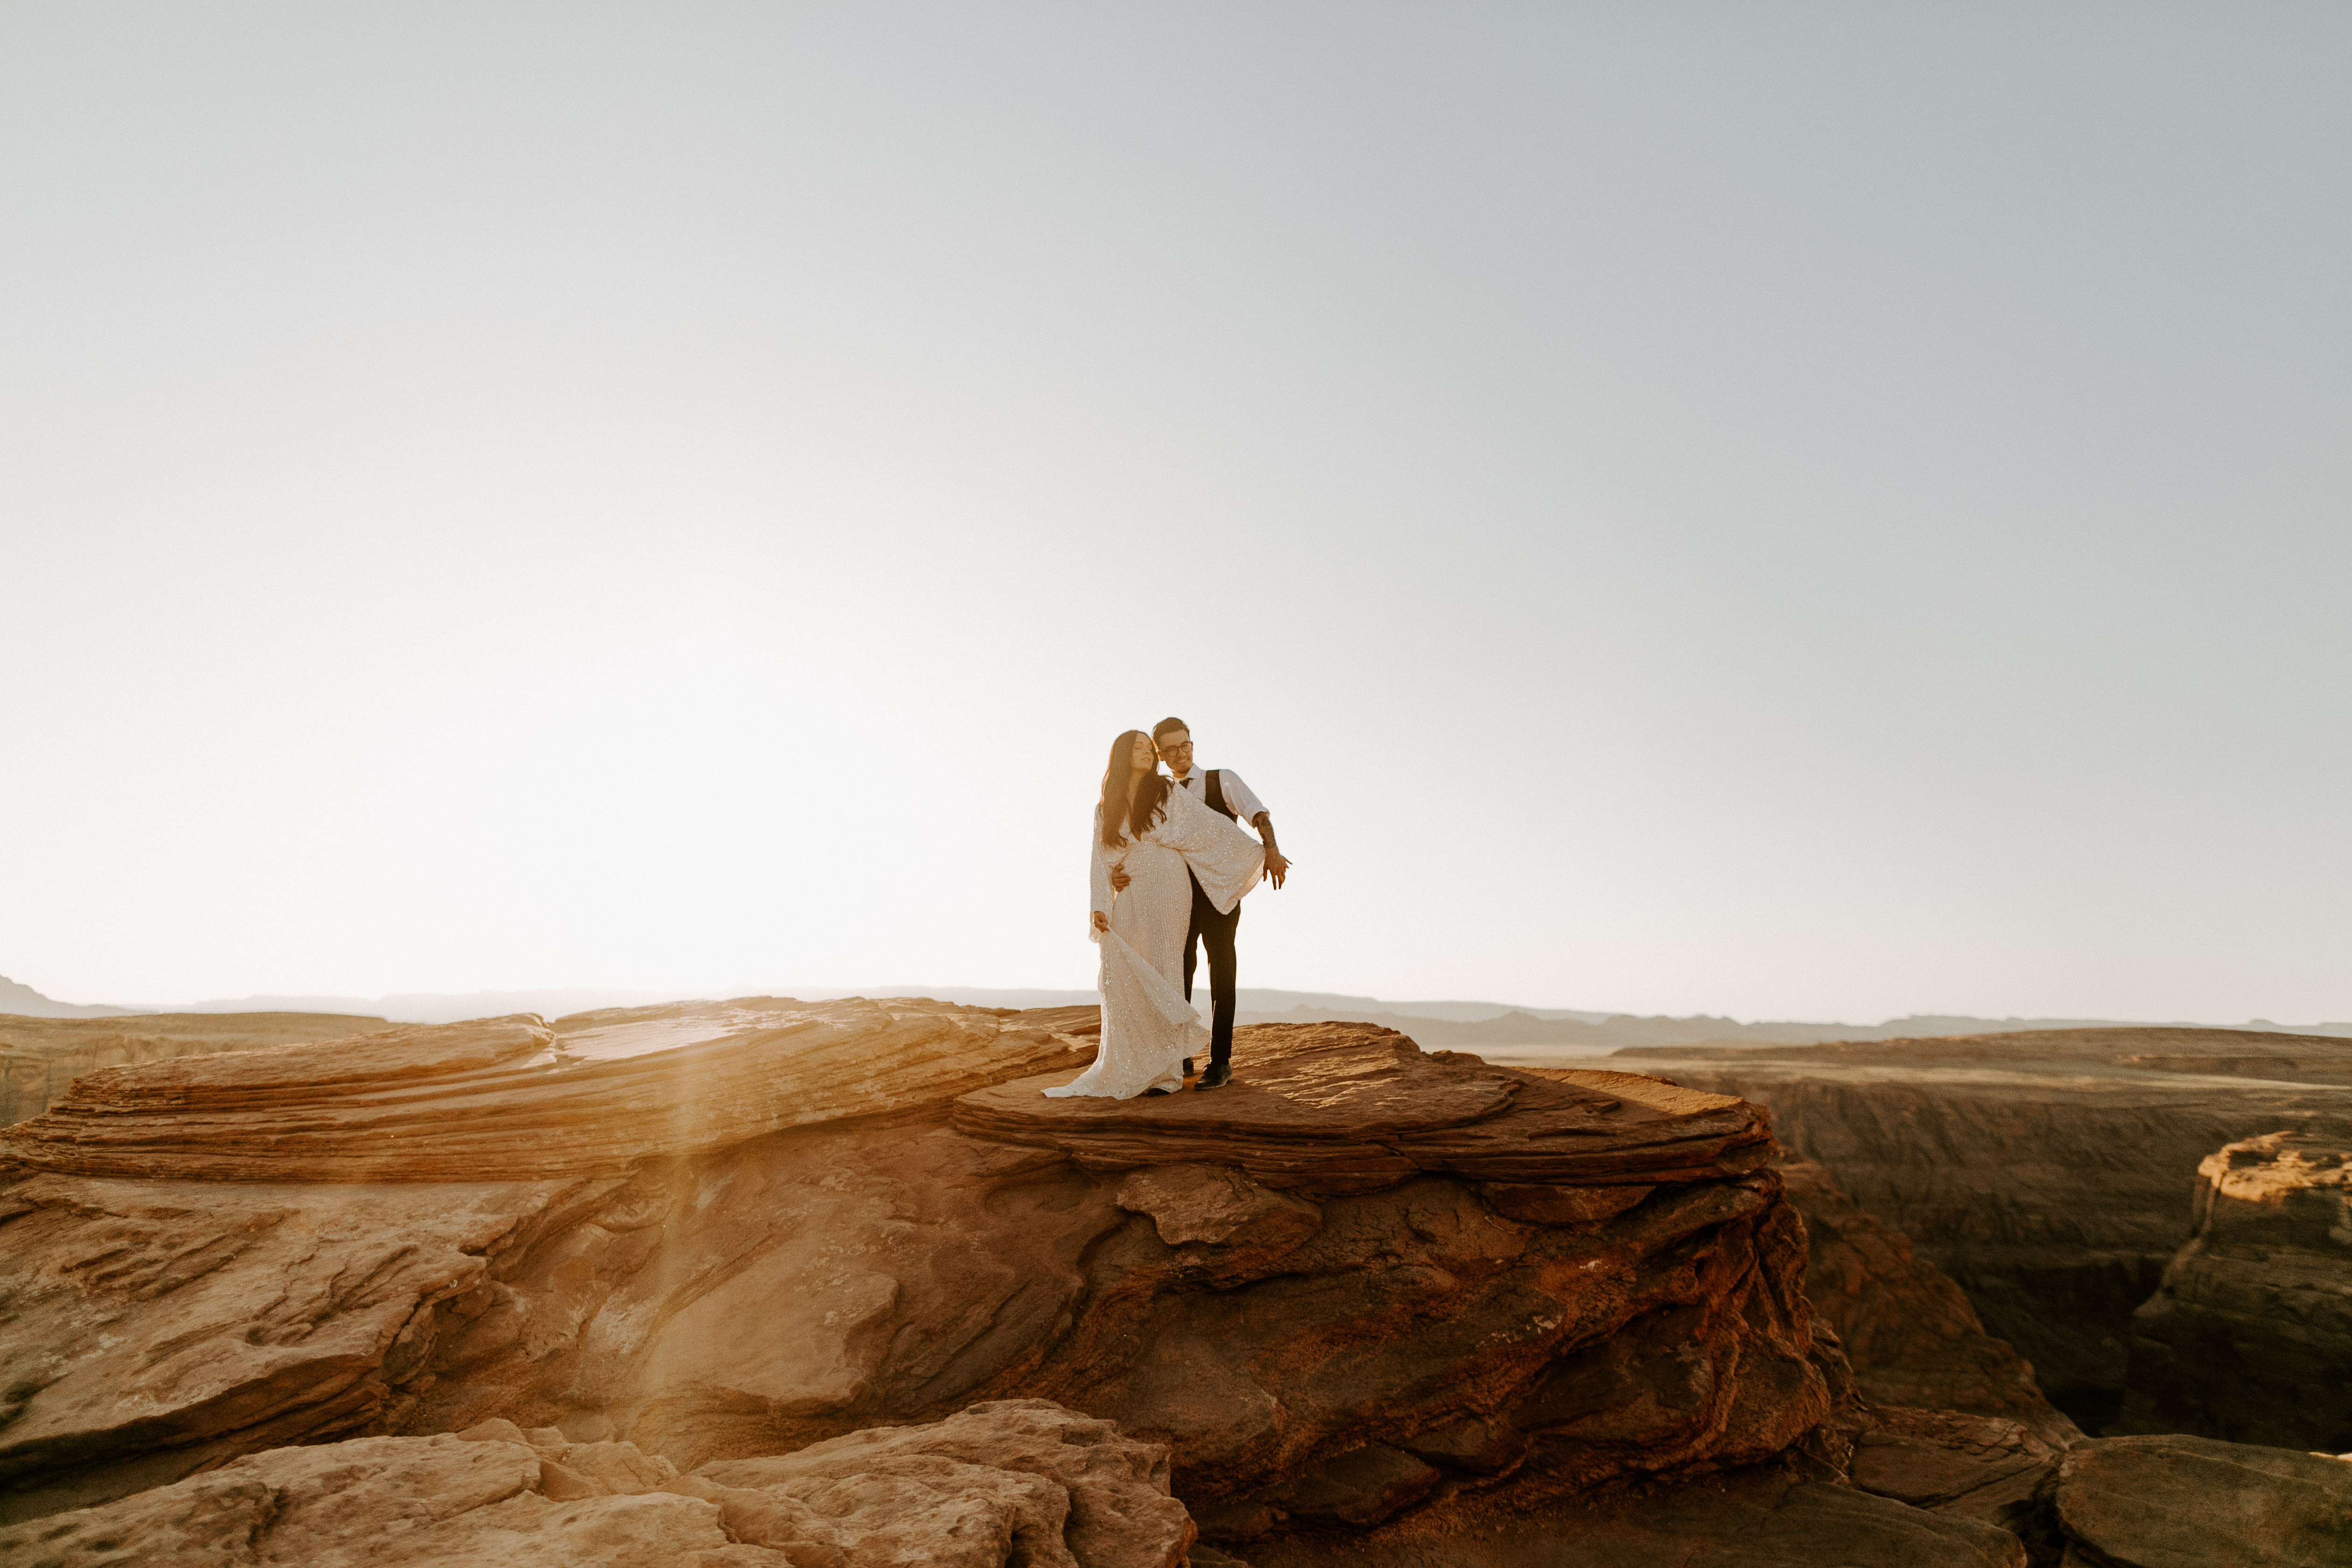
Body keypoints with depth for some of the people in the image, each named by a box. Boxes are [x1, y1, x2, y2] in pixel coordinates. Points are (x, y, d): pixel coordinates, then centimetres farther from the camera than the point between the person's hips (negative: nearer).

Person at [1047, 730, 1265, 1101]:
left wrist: (1259, 852, 1)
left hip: (1165, 893, -3)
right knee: (1122, 982, -5)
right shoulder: (1106, 809, 12)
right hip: (1127, 902, 3)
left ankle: (1167, 1072, 1)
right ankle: (1129, 1070, 7)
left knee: (1157, 978, -7)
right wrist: (1098, 906, -5)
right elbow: (1101, 861, 8)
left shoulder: (1167, 794, 4)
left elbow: (1213, 825, 3)